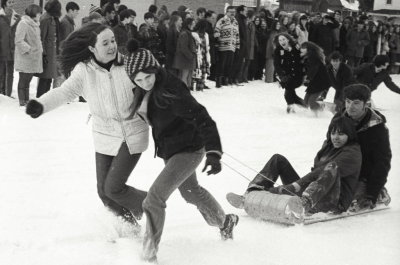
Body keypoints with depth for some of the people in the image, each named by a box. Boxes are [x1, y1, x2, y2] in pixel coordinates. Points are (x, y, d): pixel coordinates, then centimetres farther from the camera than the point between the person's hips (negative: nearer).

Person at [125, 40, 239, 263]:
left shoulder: (168, 91, -32)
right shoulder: (145, 90, -8)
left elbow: (202, 119, -34)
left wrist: (214, 152, -41)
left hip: (188, 150, -9)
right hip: (170, 150, 9)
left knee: (154, 199, -15)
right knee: (190, 190, 29)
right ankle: (225, 222, 54)